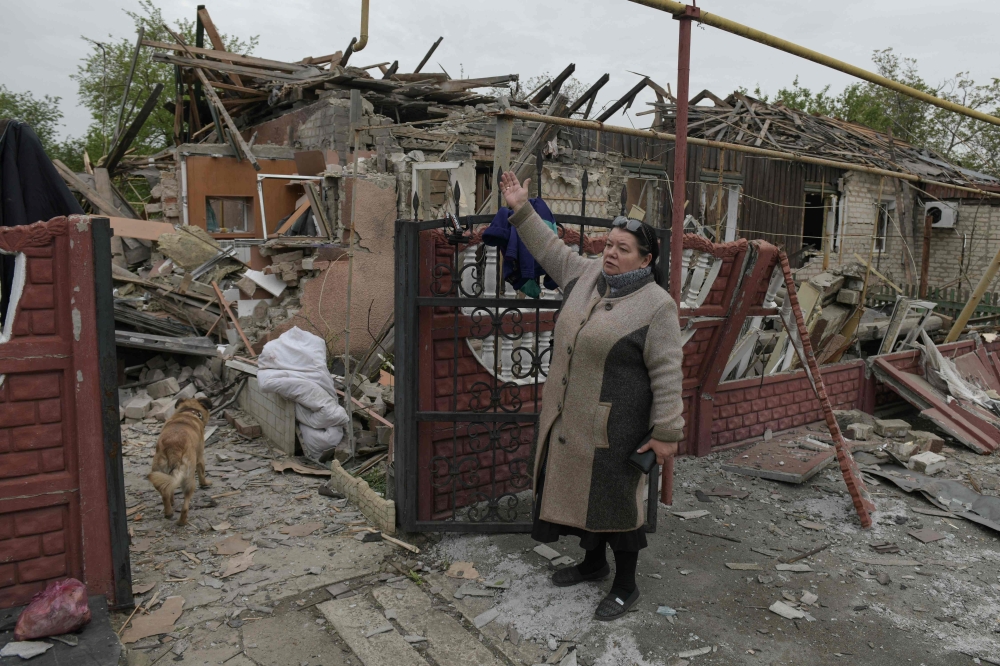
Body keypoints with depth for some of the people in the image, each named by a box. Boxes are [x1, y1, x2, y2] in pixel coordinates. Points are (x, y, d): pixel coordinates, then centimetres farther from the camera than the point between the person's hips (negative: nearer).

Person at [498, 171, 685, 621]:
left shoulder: (656, 306, -15)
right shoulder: (587, 276, 4)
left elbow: (667, 374, -16)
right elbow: (550, 250, 16)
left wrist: (666, 433, -17)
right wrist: (521, 210, 12)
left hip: (613, 426, -7)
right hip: (570, 419, 7)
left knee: (615, 498, 4)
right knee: (580, 488, 19)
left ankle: (626, 585, 23)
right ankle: (594, 562, 40)